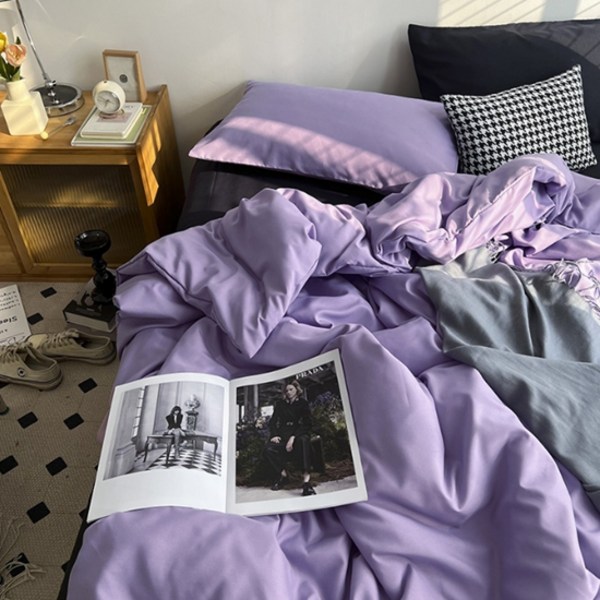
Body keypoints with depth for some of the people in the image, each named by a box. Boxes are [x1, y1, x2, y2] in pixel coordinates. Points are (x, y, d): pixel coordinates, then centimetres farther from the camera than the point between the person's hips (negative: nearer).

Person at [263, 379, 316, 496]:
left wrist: (293, 438, -17)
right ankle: (283, 475, -6)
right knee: (269, 449, -29)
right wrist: (274, 435, -8)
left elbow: (306, 424, -2)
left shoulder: (303, 403, 8)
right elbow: (273, 421, 14)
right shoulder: (280, 403, 17)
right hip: (283, 434, 3)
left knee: (303, 440, -41)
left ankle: (306, 479, -49)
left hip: (298, 434, -3)